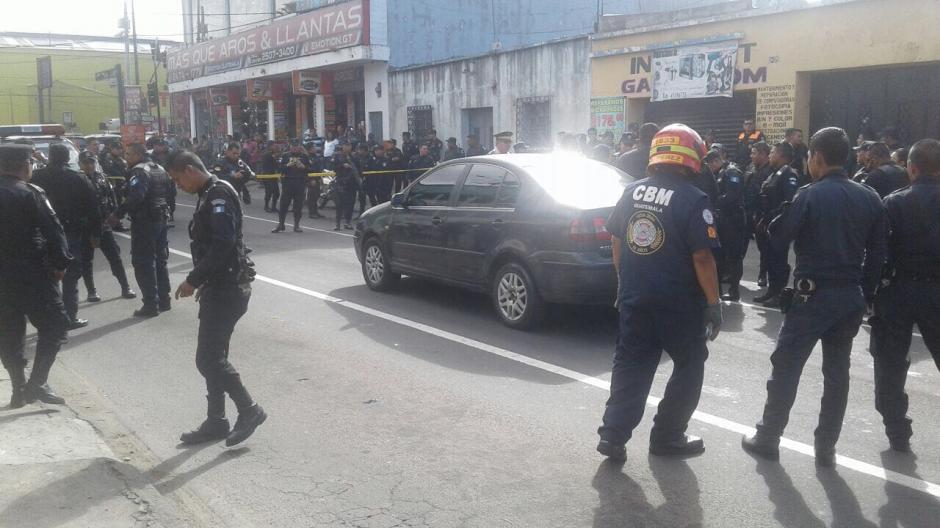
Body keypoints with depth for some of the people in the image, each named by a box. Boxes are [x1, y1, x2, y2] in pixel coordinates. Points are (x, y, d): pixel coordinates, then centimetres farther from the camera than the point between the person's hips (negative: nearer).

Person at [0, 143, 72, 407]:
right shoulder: (29, 193, -12)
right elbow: (53, 230, -17)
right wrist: (60, 263, -8)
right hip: (31, 274, -7)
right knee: (54, 325, 1)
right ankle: (37, 383, -5)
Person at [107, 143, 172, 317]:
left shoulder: (139, 171, -16)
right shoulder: (160, 169, 12)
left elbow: (136, 197, -29)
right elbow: (169, 189, 20)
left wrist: (118, 214, -26)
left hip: (144, 222, -9)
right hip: (161, 218, 9)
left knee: (143, 264, -3)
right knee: (160, 260, 16)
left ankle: (151, 305, -2)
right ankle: (164, 300, 23)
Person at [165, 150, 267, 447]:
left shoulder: (219, 195, -15)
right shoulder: (209, 196, 16)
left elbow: (223, 244, -25)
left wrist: (194, 280, -20)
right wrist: (203, 282, 17)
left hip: (227, 288, -10)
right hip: (218, 286, 10)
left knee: (209, 359, -8)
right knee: (212, 356, 13)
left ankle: (249, 411, 4)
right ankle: (216, 422, 21)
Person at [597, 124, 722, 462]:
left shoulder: (632, 192, 4)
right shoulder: (693, 200, -14)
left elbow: (616, 243, 11)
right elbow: (702, 258, -16)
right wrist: (714, 303, -8)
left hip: (634, 297, 5)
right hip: (679, 303, -5)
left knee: (630, 364, 12)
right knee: (689, 367, 13)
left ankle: (613, 434, 6)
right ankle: (667, 436, 18)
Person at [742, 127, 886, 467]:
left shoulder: (810, 196, -12)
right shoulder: (870, 199, 5)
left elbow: (778, 240, -7)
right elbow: (877, 255, 7)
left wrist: (777, 213, 9)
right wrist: (864, 294, 13)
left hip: (813, 295, -5)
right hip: (851, 297, 5)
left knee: (786, 368, 5)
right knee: (837, 372, 12)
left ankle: (767, 439, 13)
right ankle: (826, 448, 17)